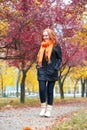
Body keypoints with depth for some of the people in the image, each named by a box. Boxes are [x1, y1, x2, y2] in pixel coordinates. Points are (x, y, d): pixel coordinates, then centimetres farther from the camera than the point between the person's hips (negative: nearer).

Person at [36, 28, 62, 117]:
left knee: (50, 91, 2)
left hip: (51, 72, -3)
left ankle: (49, 110, 9)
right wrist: (38, 67, 7)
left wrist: (55, 68, -12)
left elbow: (59, 59, -1)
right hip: (42, 71, 3)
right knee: (42, 90, -5)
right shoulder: (42, 46, 14)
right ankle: (43, 108, 12)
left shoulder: (56, 46, 0)